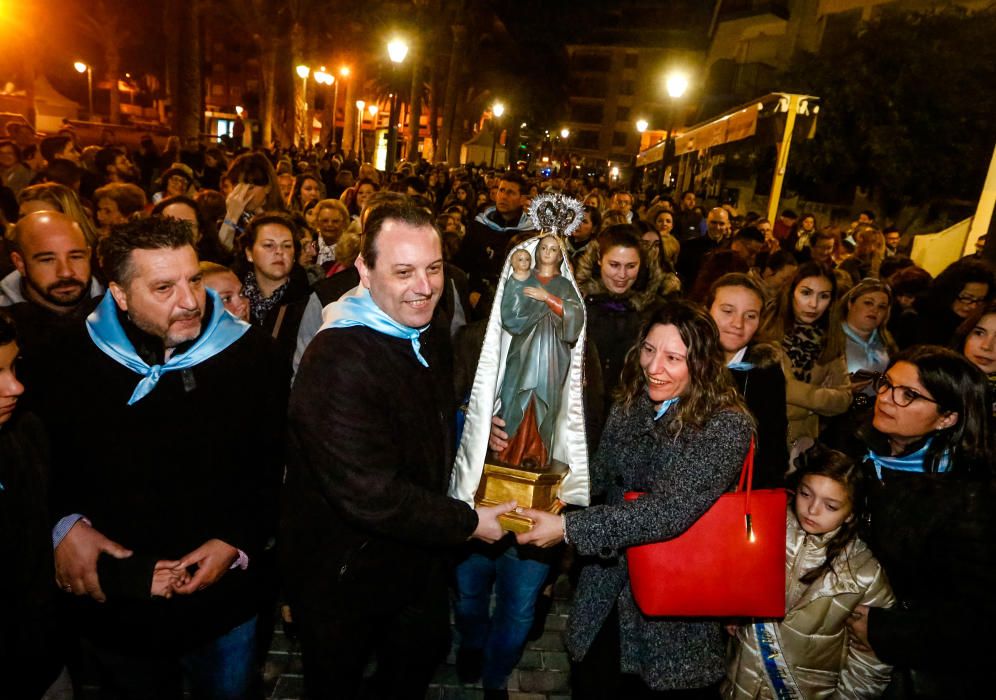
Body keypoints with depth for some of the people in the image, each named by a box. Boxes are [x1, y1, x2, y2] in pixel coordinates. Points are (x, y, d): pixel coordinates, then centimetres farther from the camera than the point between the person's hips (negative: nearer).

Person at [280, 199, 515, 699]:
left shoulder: (433, 336, -3)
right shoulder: (338, 362, -32)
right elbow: (370, 495, -33)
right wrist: (467, 522, -22)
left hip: (418, 557, 7)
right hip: (347, 576, -7)